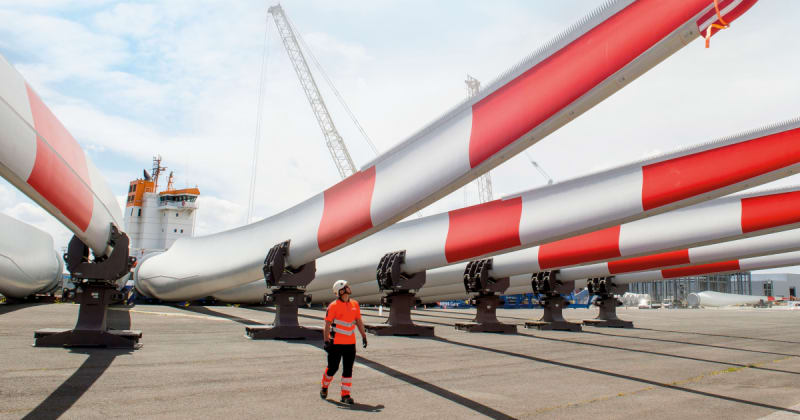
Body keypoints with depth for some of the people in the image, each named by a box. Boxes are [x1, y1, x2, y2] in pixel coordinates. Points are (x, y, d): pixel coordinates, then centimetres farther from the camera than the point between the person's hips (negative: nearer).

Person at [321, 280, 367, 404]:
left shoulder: (354, 304, 8)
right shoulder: (333, 306, -8)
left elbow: (359, 321, 15)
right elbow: (327, 324, -8)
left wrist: (363, 336, 11)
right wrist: (326, 341, -12)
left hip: (350, 343, 5)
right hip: (336, 343, -4)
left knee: (348, 370, 4)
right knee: (333, 368, 6)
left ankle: (345, 395, 11)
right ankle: (324, 387, 32)